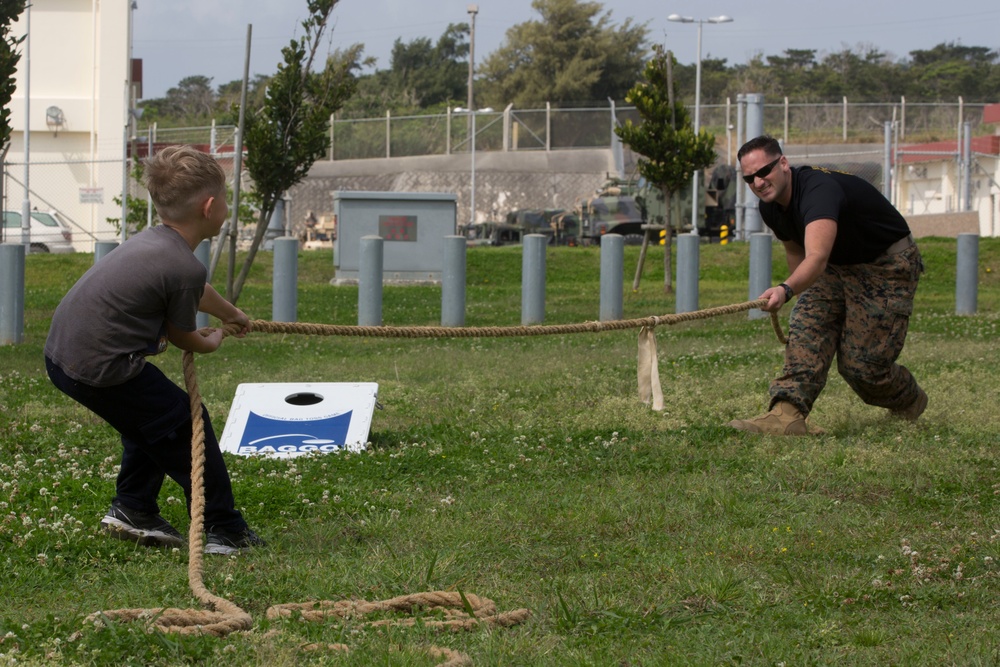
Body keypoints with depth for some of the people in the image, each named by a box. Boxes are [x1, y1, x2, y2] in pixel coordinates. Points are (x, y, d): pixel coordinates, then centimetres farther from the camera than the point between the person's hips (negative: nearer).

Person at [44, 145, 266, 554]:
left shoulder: (152, 242, 13)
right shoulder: (185, 268, -16)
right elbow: (181, 336, -1)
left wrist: (232, 314, 52)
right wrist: (211, 342, 23)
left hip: (59, 354, 10)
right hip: (102, 370, -10)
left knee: (149, 419, 27)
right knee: (185, 423, 3)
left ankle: (133, 511, 31)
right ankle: (223, 530, 9)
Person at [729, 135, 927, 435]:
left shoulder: (819, 189, -35)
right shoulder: (770, 207, -6)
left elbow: (817, 258, -52)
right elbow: (796, 251, 15)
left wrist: (785, 290, -68)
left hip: (887, 266, -8)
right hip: (838, 267, 8)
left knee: (862, 365, -10)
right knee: (807, 327, -18)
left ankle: (910, 403, 21)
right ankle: (787, 415, -29)